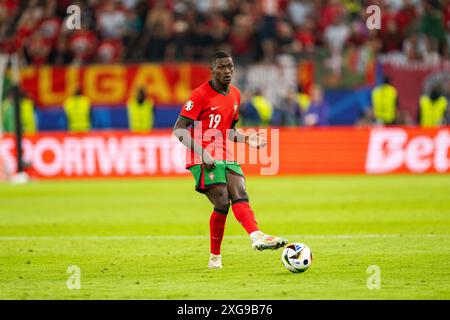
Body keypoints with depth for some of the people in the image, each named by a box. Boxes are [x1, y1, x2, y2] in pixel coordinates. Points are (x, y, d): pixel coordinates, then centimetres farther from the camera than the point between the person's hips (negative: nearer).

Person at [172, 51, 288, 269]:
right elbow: (179, 129, -14)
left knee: (240, 195, -13)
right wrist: (201, 152, -24)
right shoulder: (201, 95, -10)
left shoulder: (235, 94, 13)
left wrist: (246, 139, 5)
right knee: (222, 203, -17)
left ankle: (257, 237, -19)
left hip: (225, 157, 6)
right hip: (203, 160, -6)